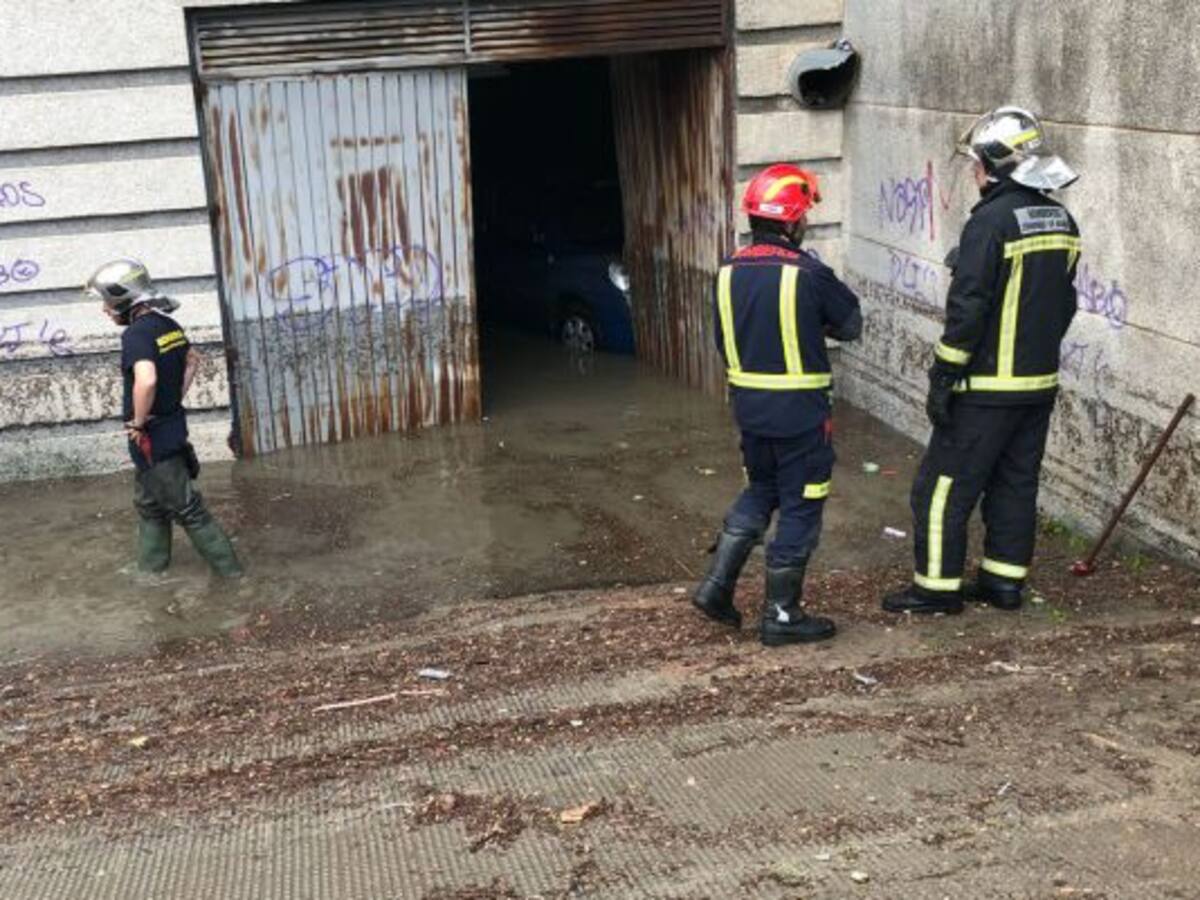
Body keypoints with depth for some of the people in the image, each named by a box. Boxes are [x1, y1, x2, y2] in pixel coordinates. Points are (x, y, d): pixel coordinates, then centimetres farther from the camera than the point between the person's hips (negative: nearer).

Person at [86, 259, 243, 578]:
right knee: (149, 501, 23)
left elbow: (146, 380, -38)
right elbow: (192, 360, 22)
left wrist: (137, 423, -24)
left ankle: (227, 565, 9)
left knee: (186, 506, 2)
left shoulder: (136, 334, -22)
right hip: (171, 425, 9)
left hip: (153, 435, -9)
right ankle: (151, 563, 35)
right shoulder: (168, 325, 5)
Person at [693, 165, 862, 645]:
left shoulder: (730, 271, 1)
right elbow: (852, 324, -3)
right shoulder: (807, 273, -17)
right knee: (799, 507, 6)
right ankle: (781, 615, 12)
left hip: (748, 406, 6)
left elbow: (724, 341, 9)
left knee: (760, 491, 24)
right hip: (799, 411, -6)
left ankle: (716, 585, 18)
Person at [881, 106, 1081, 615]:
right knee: (1016, 483, 15)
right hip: (1041, 383, 8)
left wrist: (943, 379, -15)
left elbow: (968, 308, -20)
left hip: (988, 387, -8)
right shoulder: (1062, 221, 8)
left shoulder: (992, 221, -18)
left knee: (944, 485, 1)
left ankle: (938, 586, 6)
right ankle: (1005, 582, 22)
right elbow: (1064, 304, 16)